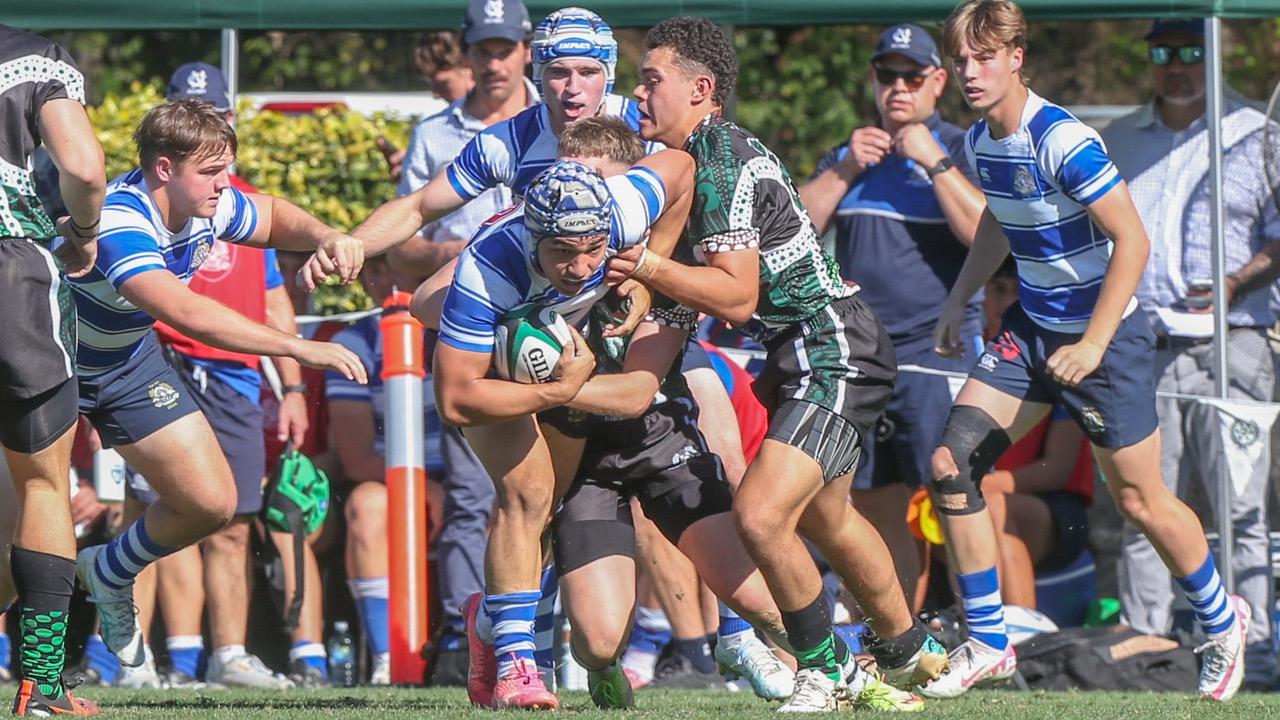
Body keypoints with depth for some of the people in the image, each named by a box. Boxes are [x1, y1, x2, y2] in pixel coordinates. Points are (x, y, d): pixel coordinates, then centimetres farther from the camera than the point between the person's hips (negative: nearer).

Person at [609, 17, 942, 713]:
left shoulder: (724, 163, -20)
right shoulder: (696, 156, 10)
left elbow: (737, 296, -24)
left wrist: (647, 267, -27)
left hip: (832, 354, -11)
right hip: (801, 356, 11)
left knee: (761, 515, -21)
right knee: (826, 522, 26)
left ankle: (826, 669, -3)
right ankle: (908, 650, 44)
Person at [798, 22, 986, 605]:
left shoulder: (958, 149, 0)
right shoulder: (848, 153, 17)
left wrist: (934, 162, -16)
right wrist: (845, 170, -3)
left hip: (937, 351, -6)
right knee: (875, 507, 9)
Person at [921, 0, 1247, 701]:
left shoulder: (1063, 142, -24)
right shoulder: (980, 142, 1)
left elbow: (1132, 242, -23)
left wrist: (1093, 344, -24)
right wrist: (959, 299, 16)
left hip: (1103, 334, -7)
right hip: (1031, 328, 7)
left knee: (1139, 500, 1)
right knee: (951, 463, -7)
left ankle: (1220, 620, 27)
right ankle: (986, 644, 2)